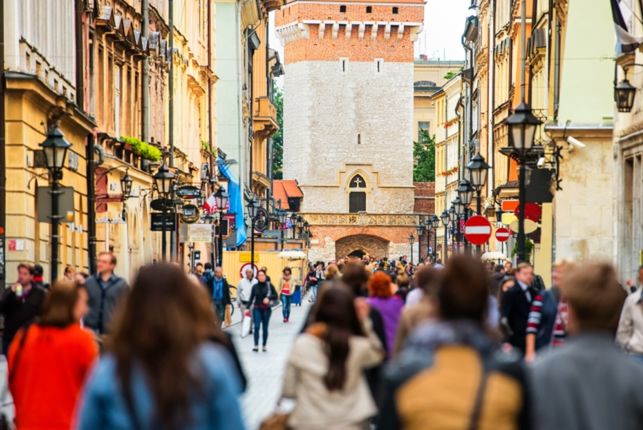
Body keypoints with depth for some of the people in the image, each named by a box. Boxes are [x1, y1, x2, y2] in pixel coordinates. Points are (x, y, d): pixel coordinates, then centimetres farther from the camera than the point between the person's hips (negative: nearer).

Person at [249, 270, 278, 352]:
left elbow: (276, 296, -1)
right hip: (257, 309, 0)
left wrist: (268, 298, -19)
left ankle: (264, 345, 18)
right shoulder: (255, 286, 1)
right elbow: (251, 298, 6)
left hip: (266, 309, 0)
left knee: (265, 328, 7)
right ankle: (256, 345, -7)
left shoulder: (269, 285, -4)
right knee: (257, 327, -10)